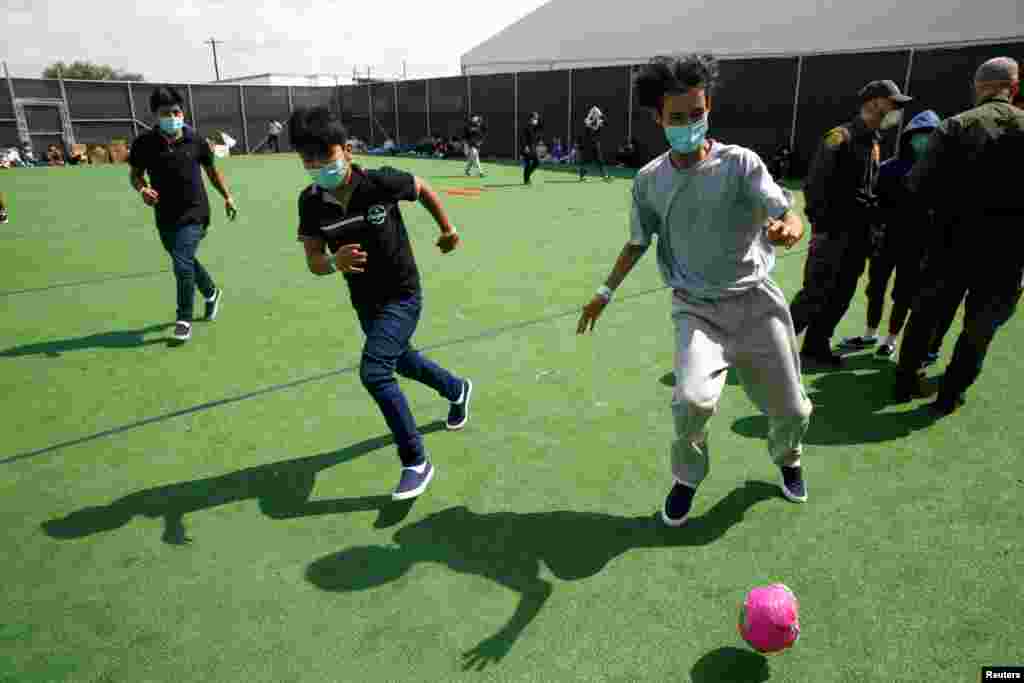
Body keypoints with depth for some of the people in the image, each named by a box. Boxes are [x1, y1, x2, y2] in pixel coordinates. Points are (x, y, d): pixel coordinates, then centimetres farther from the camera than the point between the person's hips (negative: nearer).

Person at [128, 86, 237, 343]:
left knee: (182, 264, -14)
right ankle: (211, 293, 48)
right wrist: (143, 189, -16)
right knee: (185, 262, 19)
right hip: (165, 216, 3)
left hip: (193, 213, -3)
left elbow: (212, 170, 10)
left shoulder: (195, 141, -5)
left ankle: (184, 320, 1)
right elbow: (136, 174, 5)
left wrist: (227, 197, 14)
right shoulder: (144, 143, -5)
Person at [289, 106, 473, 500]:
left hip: (401, 296, -6)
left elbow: (423, 189, -2)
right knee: (403, 363, 25)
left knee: (374, 372, -21)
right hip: (363, 302, 6)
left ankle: (416, 462, -6)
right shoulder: (310, 201, -12)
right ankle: (456, 390, 57)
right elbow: (313, 262, -13)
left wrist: (447, 229, 9)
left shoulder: (381, 183, -23)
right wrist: (335, 262, -35)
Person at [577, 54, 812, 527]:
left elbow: (788, 216, -18)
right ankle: (687, 479, 7)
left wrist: (787, 229, -42)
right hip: (697, 309, 0)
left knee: (792, 411, 8)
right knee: (693, 399, -25)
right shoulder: (649, 181, -3)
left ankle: (786, 458, 47)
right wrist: (606, 291, 10)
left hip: (755, 301, 0)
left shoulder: (740, 163, -10)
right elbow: (638, 242, 11)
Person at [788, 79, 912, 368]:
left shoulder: (874, 143, 16)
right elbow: (816, 185, -16)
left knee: (840, 297, 11)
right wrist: (824, 223, -17)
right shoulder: (841, 137, -11)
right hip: (832, 233, -9)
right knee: (815, 295, -7)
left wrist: (870, 225, 14)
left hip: (858, 235, 9)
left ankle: (816, 348, 23)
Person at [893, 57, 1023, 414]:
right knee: (979, 329, 14)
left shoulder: (957, 125, -7)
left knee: (925, 313, 16)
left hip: (955, 244, 0)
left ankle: (905, 382, 25)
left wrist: (953, 207, 4)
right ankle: (949, 396, 20)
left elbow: (919, 183, -14)